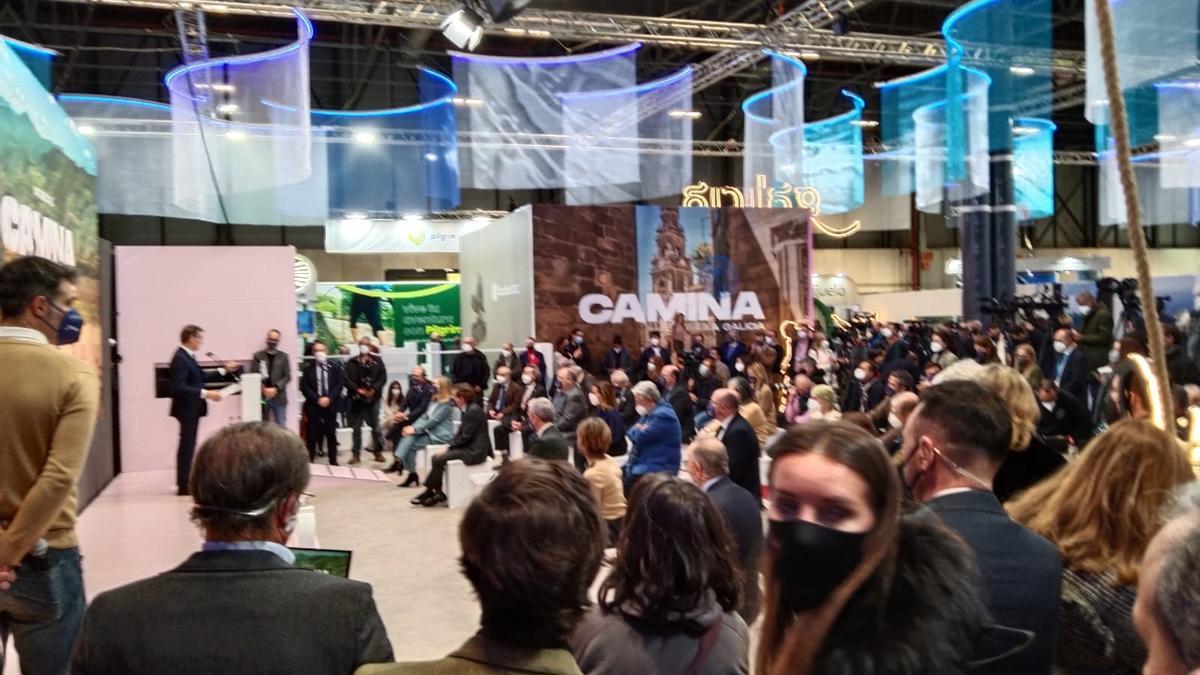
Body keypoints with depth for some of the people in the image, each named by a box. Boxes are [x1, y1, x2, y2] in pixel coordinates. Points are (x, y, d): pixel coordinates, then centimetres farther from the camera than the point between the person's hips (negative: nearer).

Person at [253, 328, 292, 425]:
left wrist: (275, 389, -12)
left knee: (281, 427, -1)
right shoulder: (258, 356, 7)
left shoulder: (284, 356, 9)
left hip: (279, 397, 0)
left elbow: (287, 376, 2)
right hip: (262, 396, 0)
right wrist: (264, 389, -13)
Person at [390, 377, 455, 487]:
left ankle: (412, 476, -10)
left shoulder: (446, 404, -14)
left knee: (410, 445, -17)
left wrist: (415, 429, -18)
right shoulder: (434, 400, 14)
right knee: (409, 436, -17)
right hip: (430, 432, 8)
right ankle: (398, 461, -24)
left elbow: (432, 421, -19)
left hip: (441, 436, -8)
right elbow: (425, 416, 12)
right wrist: (412, 427, -4)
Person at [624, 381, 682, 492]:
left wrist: (638, 429, 1)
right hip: (643, 462, 9)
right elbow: (632, 434, 14)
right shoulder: (650, 412, 16)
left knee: (625, 482, -22)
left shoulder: (663, 415, -16)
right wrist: (639, 429, -7)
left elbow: (640, 437, -20)